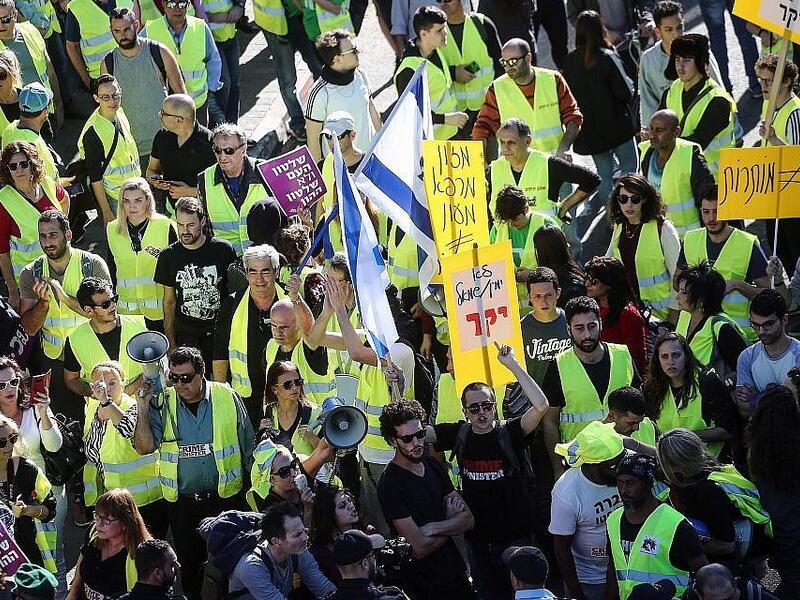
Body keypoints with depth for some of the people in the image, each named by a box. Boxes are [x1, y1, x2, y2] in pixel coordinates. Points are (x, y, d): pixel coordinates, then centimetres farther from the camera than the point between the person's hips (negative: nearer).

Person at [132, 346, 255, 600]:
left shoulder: (227, 398, -6)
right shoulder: (162, 404, -4)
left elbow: (248, 447, 2)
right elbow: (144, 446, -13)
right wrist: (142, 407, -21)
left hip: (226, 498, -1)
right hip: (183, 502, 1)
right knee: (188, 566, 12)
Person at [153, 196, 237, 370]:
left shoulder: (223, 250, -2)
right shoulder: (169, 256, 3)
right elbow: (169, 302, 9)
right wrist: (171, 344, 5)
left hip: (220, 335, -1)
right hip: (186, 336, 1)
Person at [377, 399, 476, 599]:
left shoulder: (433, 466, 5)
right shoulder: (390, 483, -18)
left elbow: (468, 520, 1)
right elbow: (420, 548, -22)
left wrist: (432, 528, -17)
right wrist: (450, 525, -4)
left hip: (455, 573, 6)